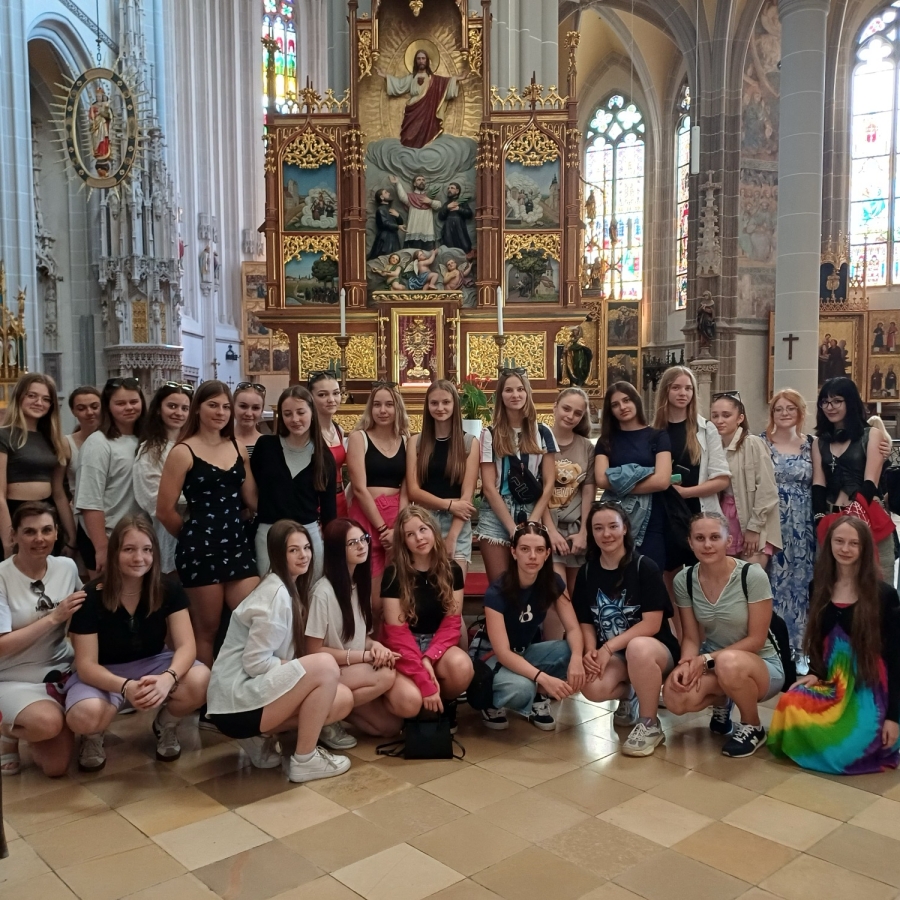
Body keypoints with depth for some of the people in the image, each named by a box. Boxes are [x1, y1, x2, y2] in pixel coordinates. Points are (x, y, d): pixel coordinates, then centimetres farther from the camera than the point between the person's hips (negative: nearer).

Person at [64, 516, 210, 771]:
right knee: (85, 716, -36)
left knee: (200, 681, -30)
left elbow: (186, 645, -19)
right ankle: (93, 737, 5)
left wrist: (168, 678, -43)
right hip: (103, 674, -2)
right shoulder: (91, 598, -19)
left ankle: (166, 726, 5)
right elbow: (86, 665, -20)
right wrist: (125, 687, -42)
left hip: (152, 665, 2)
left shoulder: (169, 590, -13)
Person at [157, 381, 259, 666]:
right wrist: (193, 534, 4)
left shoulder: (238, 448, 12)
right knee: (206, 629, 6)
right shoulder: (183, 452, -4)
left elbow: (253, 499, 11)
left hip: (238, 544, 5)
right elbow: (165, 510, -6)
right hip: (201, 549, -5)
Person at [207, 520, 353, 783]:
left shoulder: (291, 589, 12)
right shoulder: (276, 593, -17)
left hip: (253, 690, 9)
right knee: (325, 666, -23)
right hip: (235, 702, -9)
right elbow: (255, 663, -21)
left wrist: (304, 672, -4)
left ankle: (261, 738, 8)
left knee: (343, 700, 1)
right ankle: (304, 760, -8)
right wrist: (311, 669, -15)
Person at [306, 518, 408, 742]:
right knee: (386, 675, -31)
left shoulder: (360, 583, 7)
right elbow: (314, 651, -14)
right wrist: (366, 655, -18)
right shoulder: (323, 592, -17)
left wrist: (375, 645, -10)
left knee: (410, 701, -16)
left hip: (360, 668, 7)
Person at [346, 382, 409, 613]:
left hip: (399, 518, 3)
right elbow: (359, 488, -8)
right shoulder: (359, 437, 0)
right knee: (372, 598, -3)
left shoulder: (405, 440, 9)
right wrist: (382, 527, -11)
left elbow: (406, 489, 3)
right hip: (366, 518, -3)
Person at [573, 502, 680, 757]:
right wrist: (591, 651, -16)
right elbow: (585, 622, 5)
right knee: (592, 687, -29)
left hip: (655, 650, -3)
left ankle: (650, 725, -15)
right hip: (609, 654, 4)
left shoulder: (645, 567, -12)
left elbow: (652, 624, -16)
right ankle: (630, 694, 9)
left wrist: (609, 647, -21)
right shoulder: (586, 572, 2)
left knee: (637, 648, -40)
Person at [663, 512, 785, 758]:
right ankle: (721, 702, 10)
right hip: (711, 663, 4)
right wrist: (687, 663, -25)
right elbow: (690, 638, -3)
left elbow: (756, 640, -17)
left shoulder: (753, 575, -20)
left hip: (760, 665, -4)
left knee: (729, 663, -40)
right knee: (675, 698, -27)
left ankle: (753, 728, -7)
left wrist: (707, 659, -24)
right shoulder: (684, 580, -8)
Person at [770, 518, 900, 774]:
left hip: (869, 688, -4)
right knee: (790, 703, -27)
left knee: (844, 750, -24)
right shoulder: (818, 588, 6)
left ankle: (874, 740, 11)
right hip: (832, 683, 4)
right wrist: (814, 673, -6)